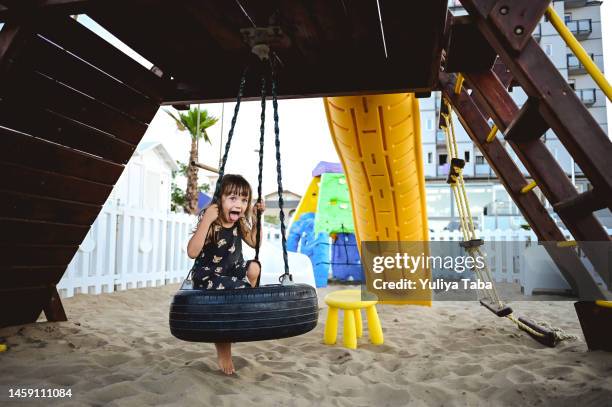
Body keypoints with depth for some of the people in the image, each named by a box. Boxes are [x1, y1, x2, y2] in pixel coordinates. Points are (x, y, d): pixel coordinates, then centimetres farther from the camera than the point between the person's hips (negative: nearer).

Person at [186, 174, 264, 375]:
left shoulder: (240, 223, -3)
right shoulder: (210, 223, -22)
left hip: (231, 273, 6)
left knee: (254, 268, -20)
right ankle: (223, 353, 6)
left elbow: (254, 242, 14)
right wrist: (206, 220, -38)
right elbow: (192, 252, -34)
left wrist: (256, 217, 1)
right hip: (207, 276, -6)